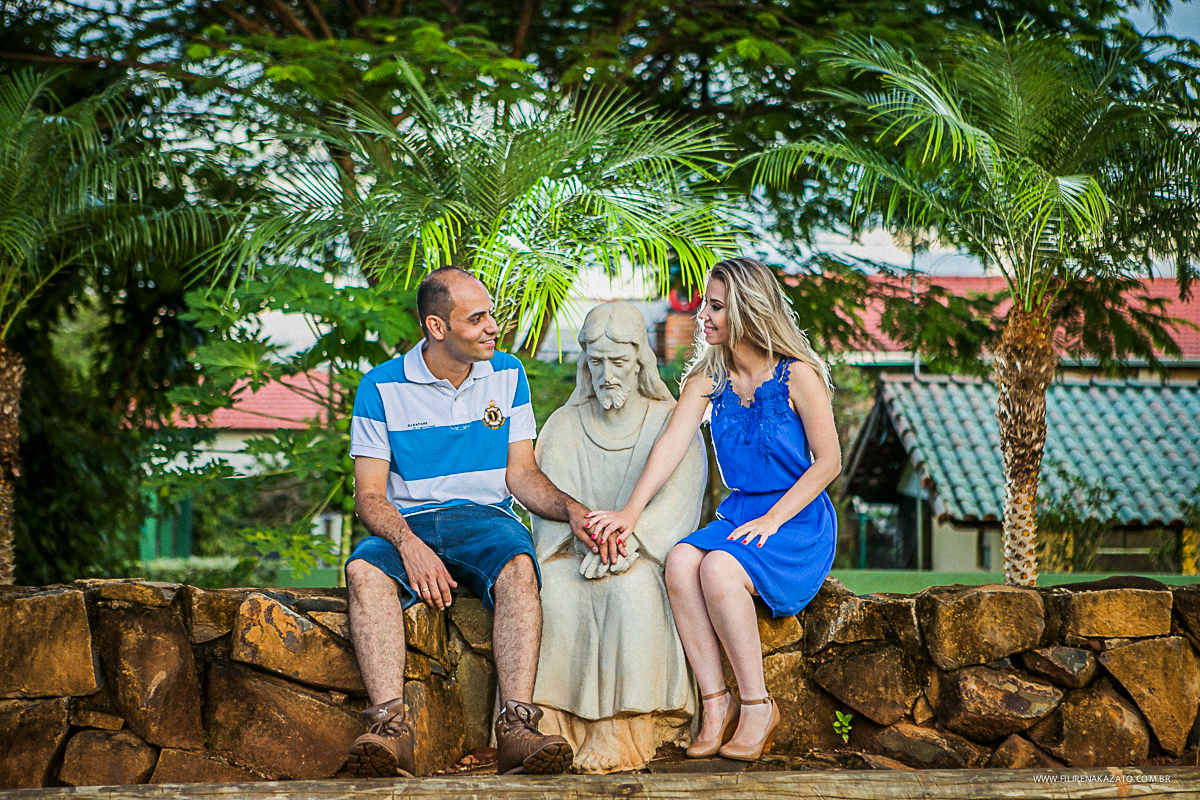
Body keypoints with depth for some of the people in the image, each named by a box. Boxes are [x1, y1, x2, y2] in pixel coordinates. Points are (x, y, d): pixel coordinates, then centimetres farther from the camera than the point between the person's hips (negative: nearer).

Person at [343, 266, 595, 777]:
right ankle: (391, 728, -45)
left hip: (485, 519, 1)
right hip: (408, 523, -1)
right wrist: (408, 543, -22)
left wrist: (571, 510, -10)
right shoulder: (382, 388, 2)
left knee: (518, 568, -35)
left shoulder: (507, 375, 11)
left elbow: (520, 474, 10)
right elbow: (369, 496, -2)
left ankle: (516, 731, -45)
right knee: (365, 570, -35)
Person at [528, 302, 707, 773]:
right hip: (574, 552, 2)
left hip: (646, 556, -2)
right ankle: (552, 729, -35)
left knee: (632, 590, -36)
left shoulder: (671, 423, 10)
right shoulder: (563, 426, 16)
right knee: (554, 591, -32)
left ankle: (620, 735, -38)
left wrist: (629, 540, -22)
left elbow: (676, 500, -4)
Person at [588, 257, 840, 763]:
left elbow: (828, 461, -6)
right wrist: (631, 511, -18)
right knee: (680, 560, -28)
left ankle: (757, 705, -21)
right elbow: (671, 444, -4)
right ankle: (714, 701, -23)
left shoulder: (796, 375, -7)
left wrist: (772, 519, -15)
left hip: (800, 519, -5)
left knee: (718, 567, -33)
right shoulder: (707, 378, 8)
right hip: (738, 513, 5)